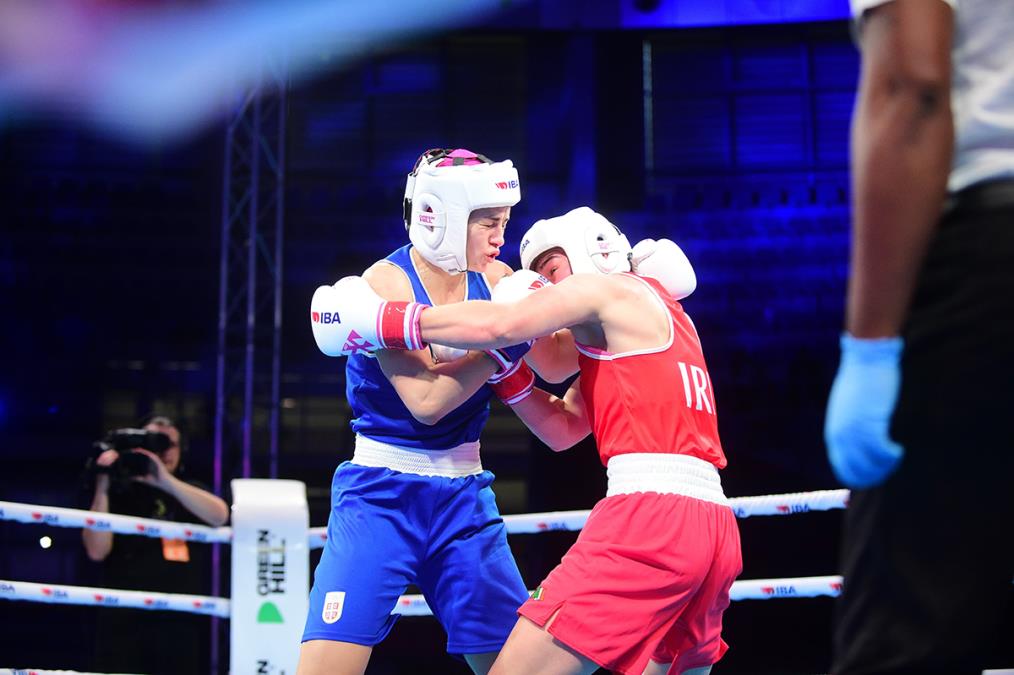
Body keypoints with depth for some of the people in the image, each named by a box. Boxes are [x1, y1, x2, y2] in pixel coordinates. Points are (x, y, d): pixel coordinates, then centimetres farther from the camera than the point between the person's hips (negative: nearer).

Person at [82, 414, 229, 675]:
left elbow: (219, 516, -8)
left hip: (181, 624, 2)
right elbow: (97, 551, -4)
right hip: (124, 623, -2)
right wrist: (102, 487, -9)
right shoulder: (119, 493, 8)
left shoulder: (191, 493, 15)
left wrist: (166, 481, -17)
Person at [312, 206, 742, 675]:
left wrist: (383, 320, -4)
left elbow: (498, 325, -12)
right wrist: (504, 363, 18)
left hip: (650, 511, -10)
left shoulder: (610, 287, 4)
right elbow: (563, 430, 27)